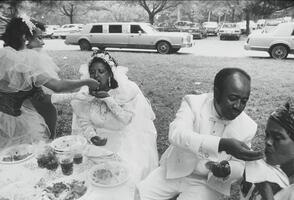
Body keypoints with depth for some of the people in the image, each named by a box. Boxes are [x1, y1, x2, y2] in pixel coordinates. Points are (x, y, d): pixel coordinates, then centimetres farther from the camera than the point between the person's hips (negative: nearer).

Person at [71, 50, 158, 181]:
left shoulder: (128, 90, -13)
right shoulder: (85, 94, -5)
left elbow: (126, 120, -16)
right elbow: (84, 122, 0)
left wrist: (108, 99, -24)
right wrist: (92, 136, -20)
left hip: (123, 137, -2)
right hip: (99, 138, 3)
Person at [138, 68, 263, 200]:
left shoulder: (248, 127, -10)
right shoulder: (193, 103, -16)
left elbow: (239, 166, 0)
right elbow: (176, 134, -33)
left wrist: (227, 171, -25)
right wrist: (222, 144, -45)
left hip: (208, 182, 1)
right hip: (173, 172, 0)